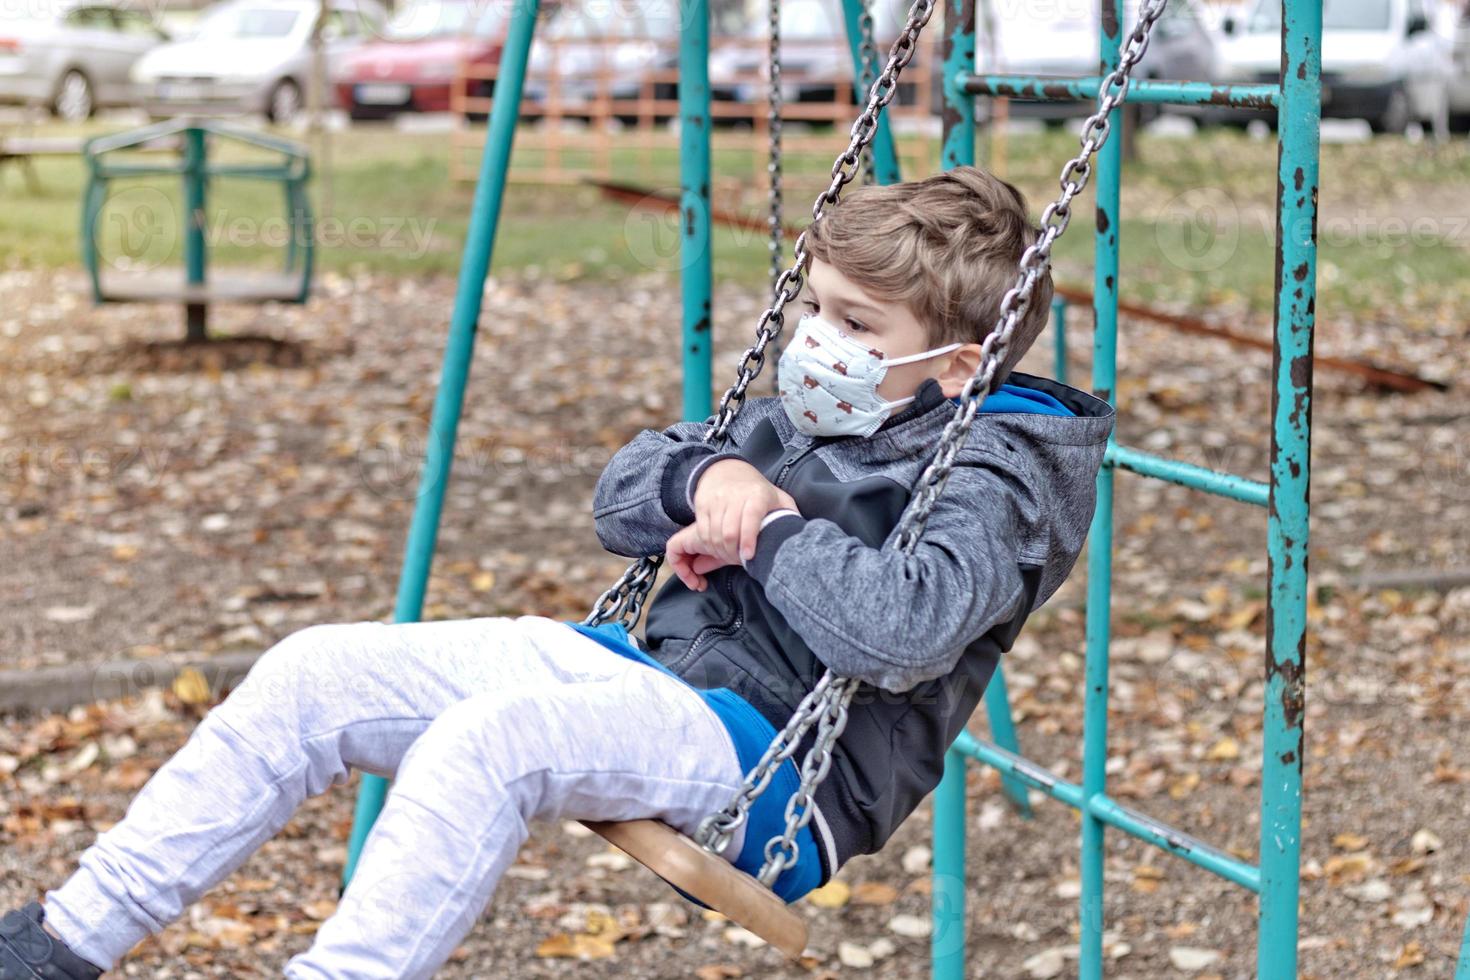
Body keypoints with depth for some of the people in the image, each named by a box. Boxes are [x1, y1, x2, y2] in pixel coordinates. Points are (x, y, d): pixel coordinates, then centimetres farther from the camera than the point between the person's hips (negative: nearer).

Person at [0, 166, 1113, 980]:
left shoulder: (993, 480, -11)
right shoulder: (806, 417, 15)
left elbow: (899, 631, -30)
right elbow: (621, 493, 19)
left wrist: (767, 526, -14)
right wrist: (704, 475, -4)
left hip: (783, 765, -8)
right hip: (651, 662, 9)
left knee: (491, 735, -37)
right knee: (318, 671, -6)